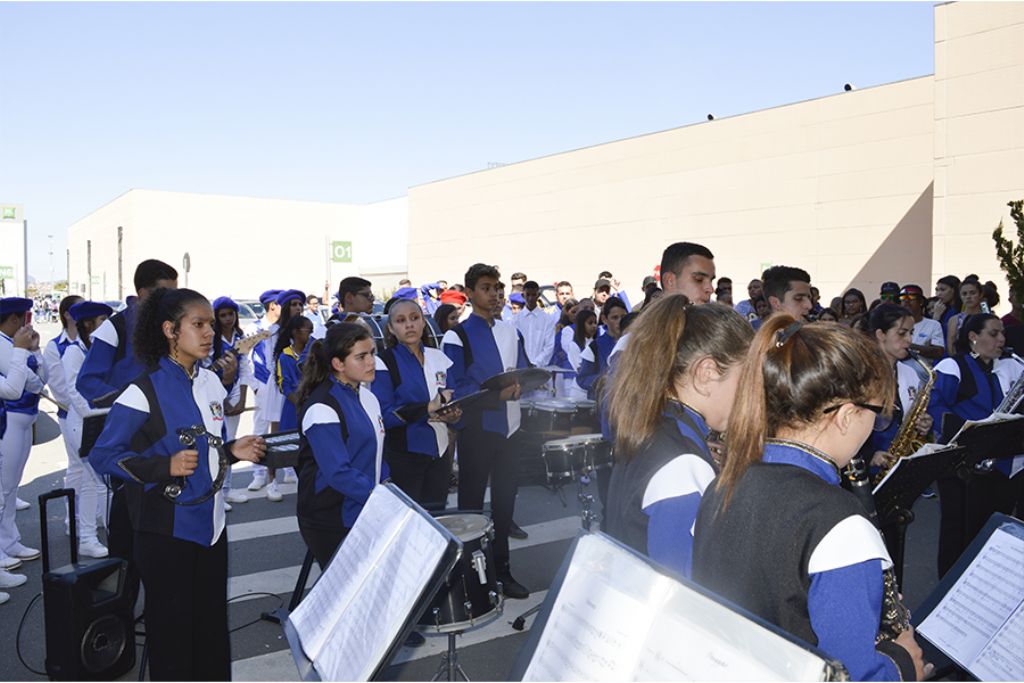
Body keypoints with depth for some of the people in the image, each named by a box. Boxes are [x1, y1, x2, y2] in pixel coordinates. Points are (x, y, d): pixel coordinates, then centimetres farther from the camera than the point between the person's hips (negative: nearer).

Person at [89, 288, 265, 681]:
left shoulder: (211, 382, 5)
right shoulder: (144, 392, -15)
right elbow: (102, 456, -13)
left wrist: (233, 451, -3)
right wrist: (165, 467, -24)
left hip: (210, 523, 6)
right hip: (167, 530, -6)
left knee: (213, 623, 15)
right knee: (172, 628, 8)